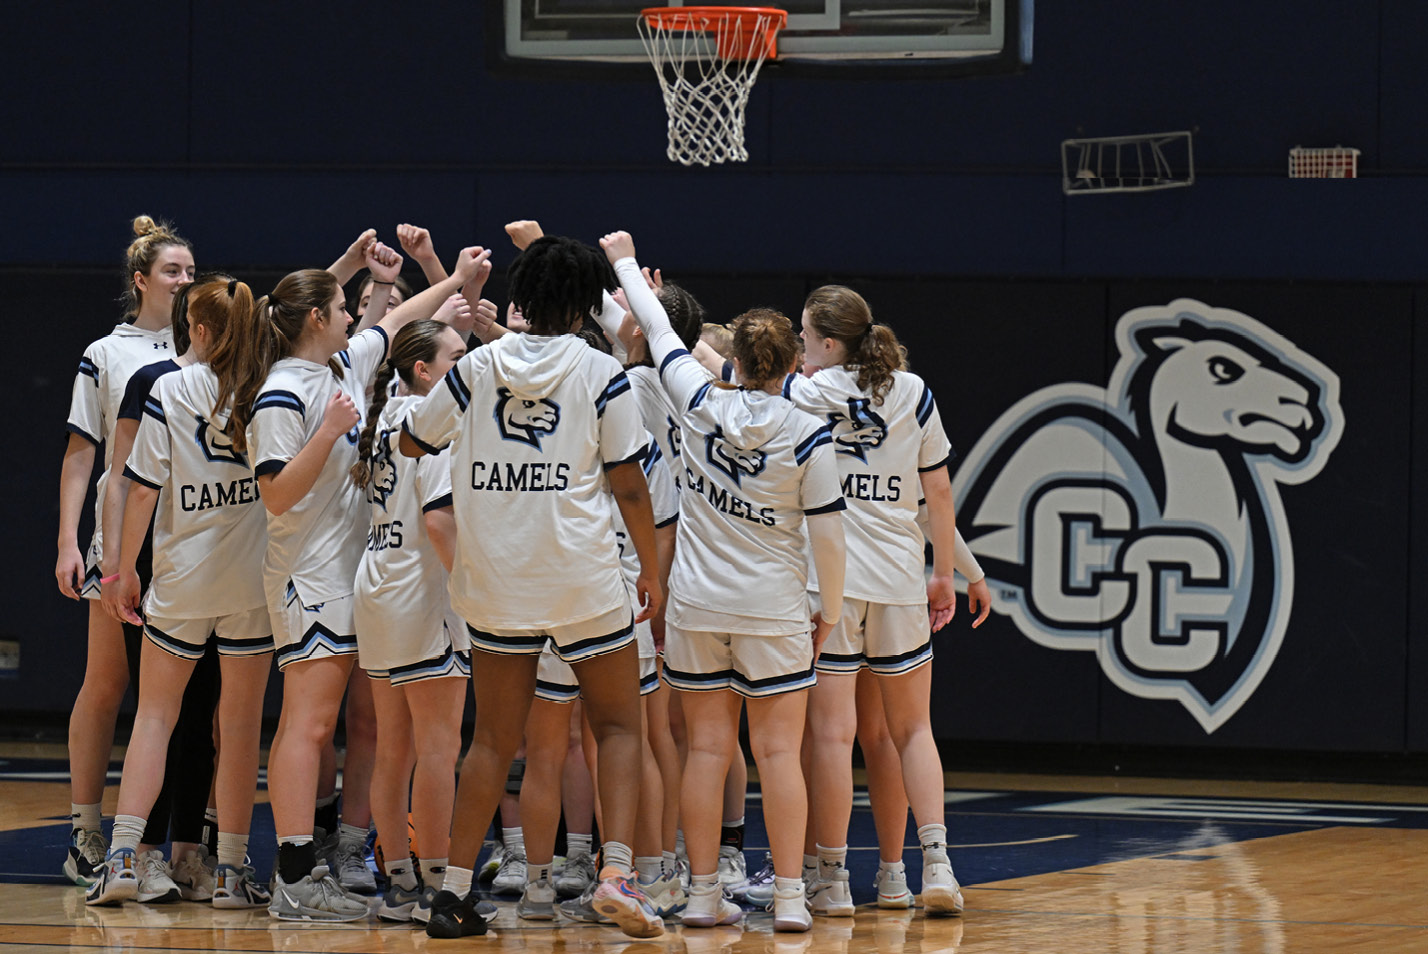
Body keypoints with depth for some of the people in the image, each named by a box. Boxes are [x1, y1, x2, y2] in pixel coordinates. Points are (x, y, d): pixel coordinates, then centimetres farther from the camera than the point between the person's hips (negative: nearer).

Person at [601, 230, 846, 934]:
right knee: (778, 752, 0)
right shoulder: (807, 436, -10)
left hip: (695, 605, 2)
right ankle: (789, 896, -2)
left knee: (707, 750, 6)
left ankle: (703, 894, 7)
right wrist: (831, 612, 7)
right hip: (773, 611, -2)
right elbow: (828, 535, -8)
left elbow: (658, 331, 11)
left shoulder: (700, 402, -5)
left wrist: (624, 262, 26)